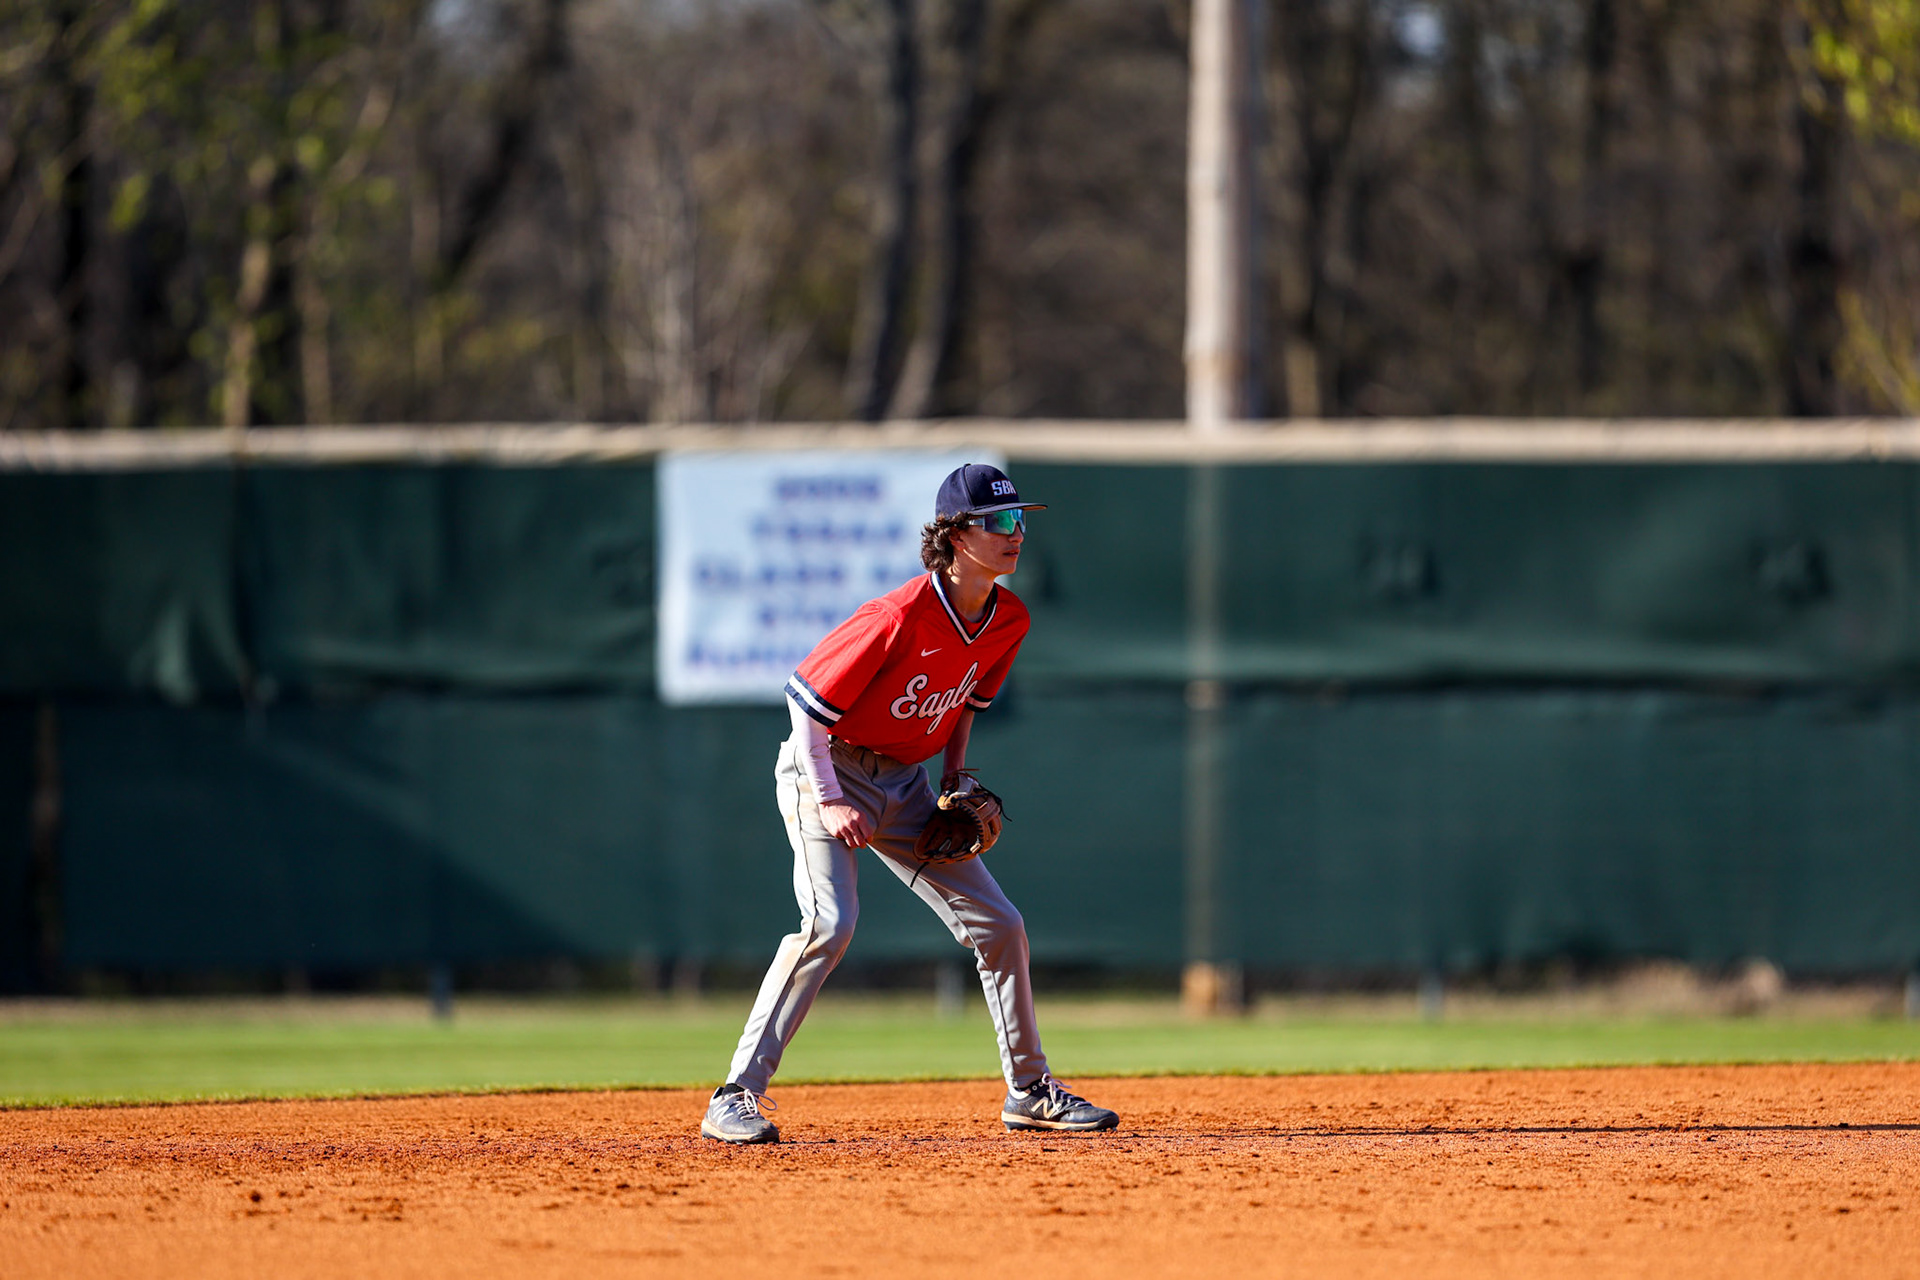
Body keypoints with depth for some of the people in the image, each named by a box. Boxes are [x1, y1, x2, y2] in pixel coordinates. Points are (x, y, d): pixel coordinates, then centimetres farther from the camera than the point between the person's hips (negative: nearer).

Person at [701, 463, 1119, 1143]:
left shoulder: (1009, 621, -4)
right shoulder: (901, 618, -27)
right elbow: (807, 697, -20)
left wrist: (956, 779, 5)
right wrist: (829, 803, -22)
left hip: (905, 782, 7)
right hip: (828, 771, -7)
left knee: (998, 924, 5)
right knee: (831, 921, -26)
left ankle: (1029, 1091, 20)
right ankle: (736, 1098, -25)